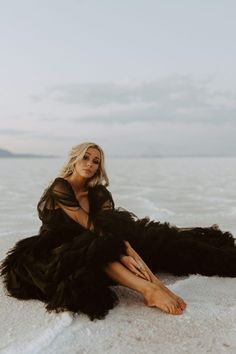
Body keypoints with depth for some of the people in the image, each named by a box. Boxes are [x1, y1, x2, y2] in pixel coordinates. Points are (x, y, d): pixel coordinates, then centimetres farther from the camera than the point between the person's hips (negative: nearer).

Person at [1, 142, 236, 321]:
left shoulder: (98, 192, 2)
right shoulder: (59, 188, -15)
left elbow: (112, 224, -15)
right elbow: (88, 225, -25)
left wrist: (131, 251, -34)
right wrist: (122, 253, -33)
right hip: (60, 252, -6)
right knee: (99, 247, -39)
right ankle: (149, 289, -52)